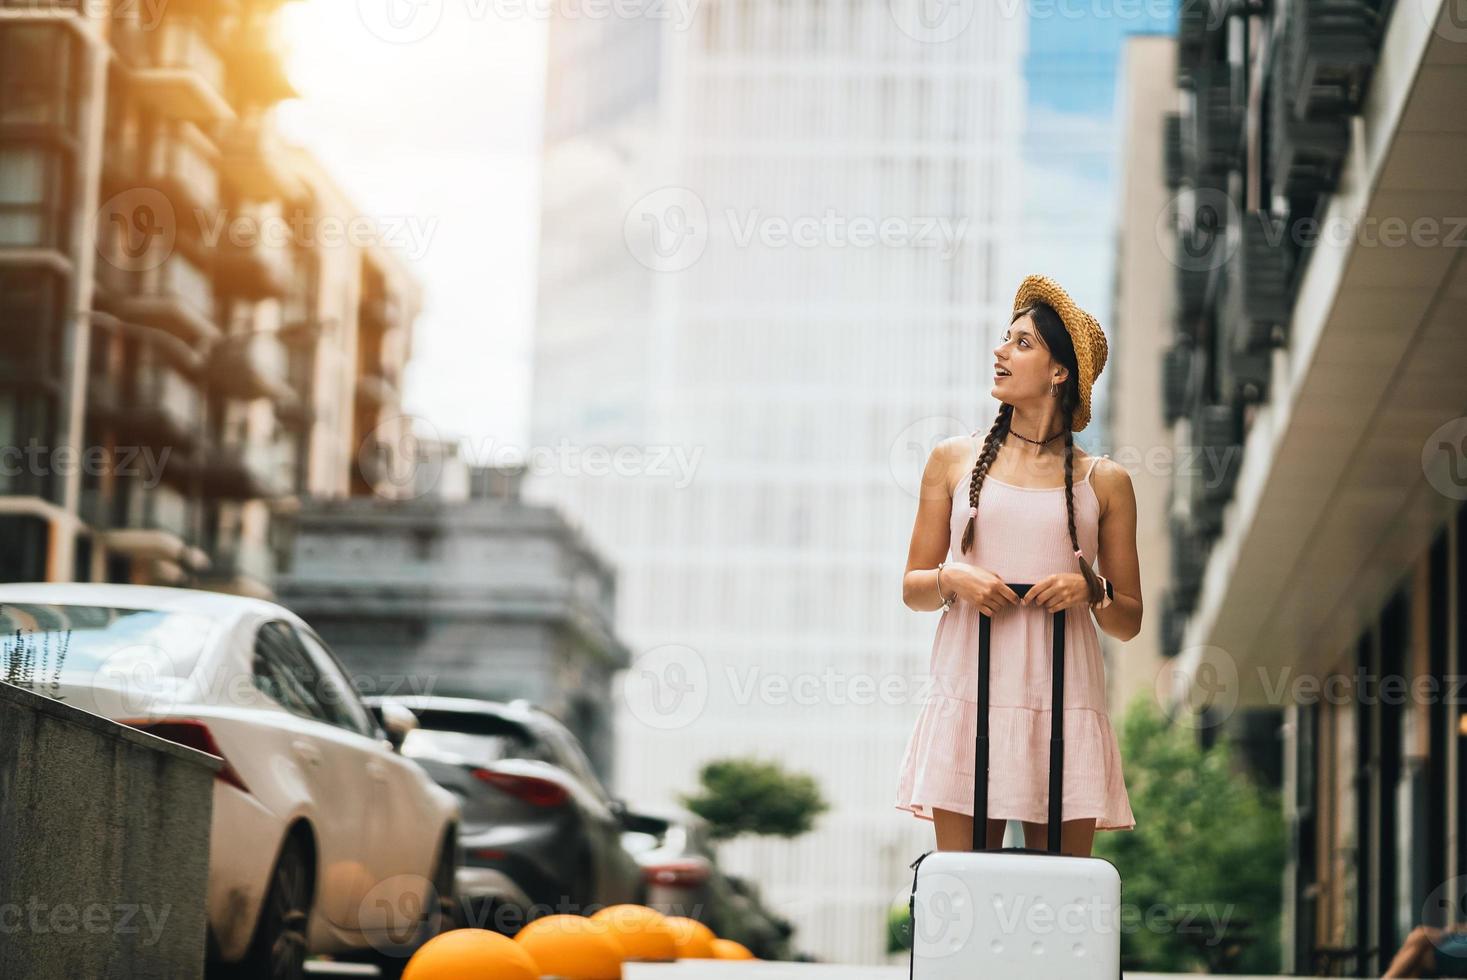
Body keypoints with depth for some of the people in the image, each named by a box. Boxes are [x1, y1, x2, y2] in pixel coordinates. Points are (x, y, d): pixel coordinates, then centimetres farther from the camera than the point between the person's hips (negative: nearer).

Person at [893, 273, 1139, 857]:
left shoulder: (1103, 481, 9)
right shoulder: (954, 460, 11)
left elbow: (1129, 622, 12)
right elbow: (912, 587, 14)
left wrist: (1090, 589, -8)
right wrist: (953, 579, -6)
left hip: (1064, 702, 0)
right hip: (969, 693, 0)